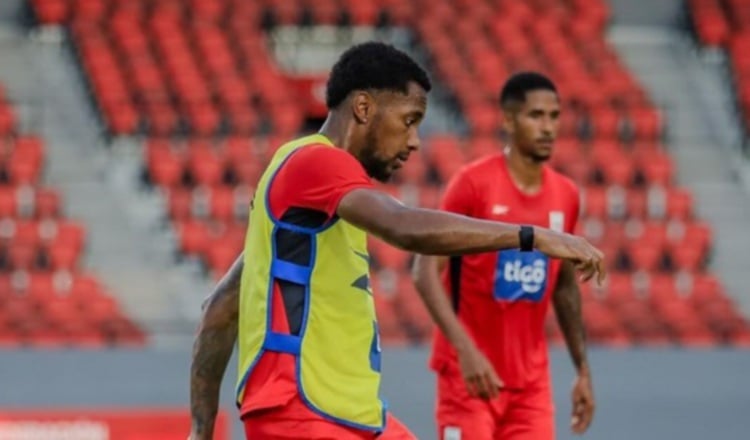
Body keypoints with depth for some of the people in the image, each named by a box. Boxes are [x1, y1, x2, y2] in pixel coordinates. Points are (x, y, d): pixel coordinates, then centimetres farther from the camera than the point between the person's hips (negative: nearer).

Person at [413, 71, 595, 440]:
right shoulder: (473, 183, -12)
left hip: (531, 378, 5)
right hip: (471, 370, -5)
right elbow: (427, 270, -14)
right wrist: (465, 348, -25)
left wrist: (582, 370, 15)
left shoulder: (565, 195, 6)